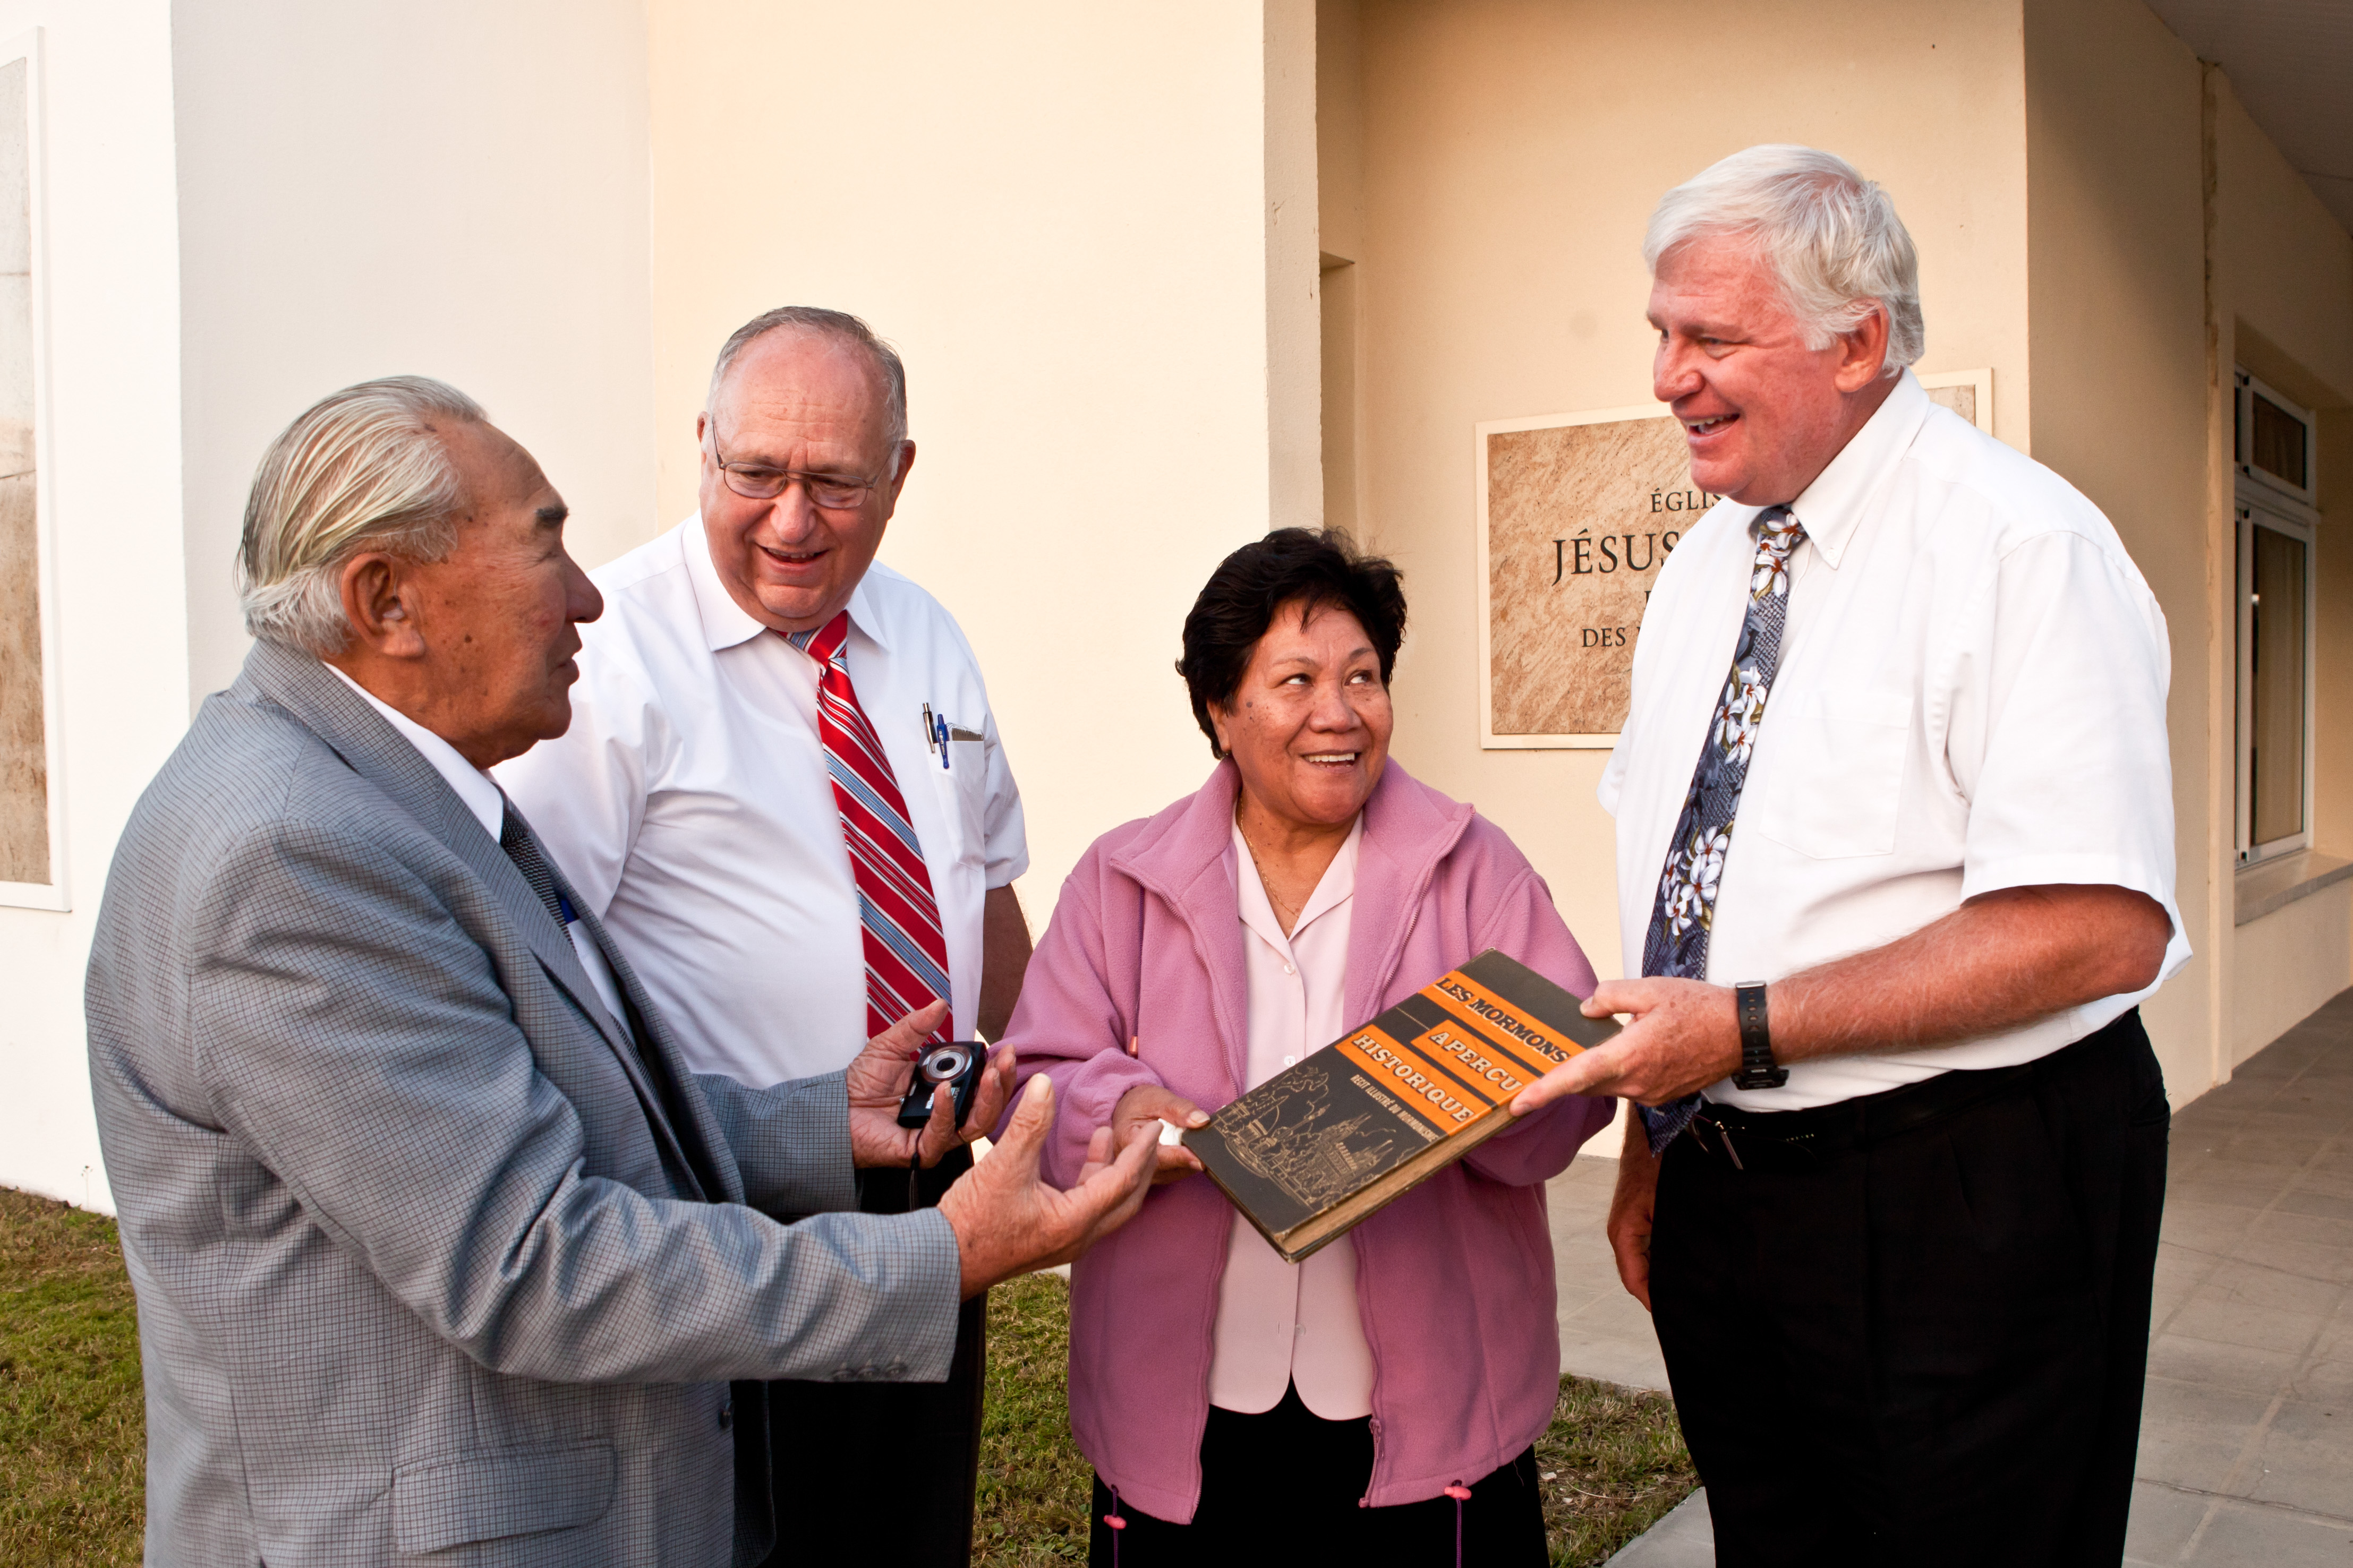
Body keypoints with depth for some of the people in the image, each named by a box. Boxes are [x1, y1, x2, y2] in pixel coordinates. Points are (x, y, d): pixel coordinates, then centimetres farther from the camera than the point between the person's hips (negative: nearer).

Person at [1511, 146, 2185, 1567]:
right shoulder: (1706, 563, 9)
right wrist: (1653, 1144, 10)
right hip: (1724, 1187, 7)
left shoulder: (2022, 545, -16)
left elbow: (2102, 928, -24)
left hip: (1964, 1211, -6)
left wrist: (1746, 1028, -25)